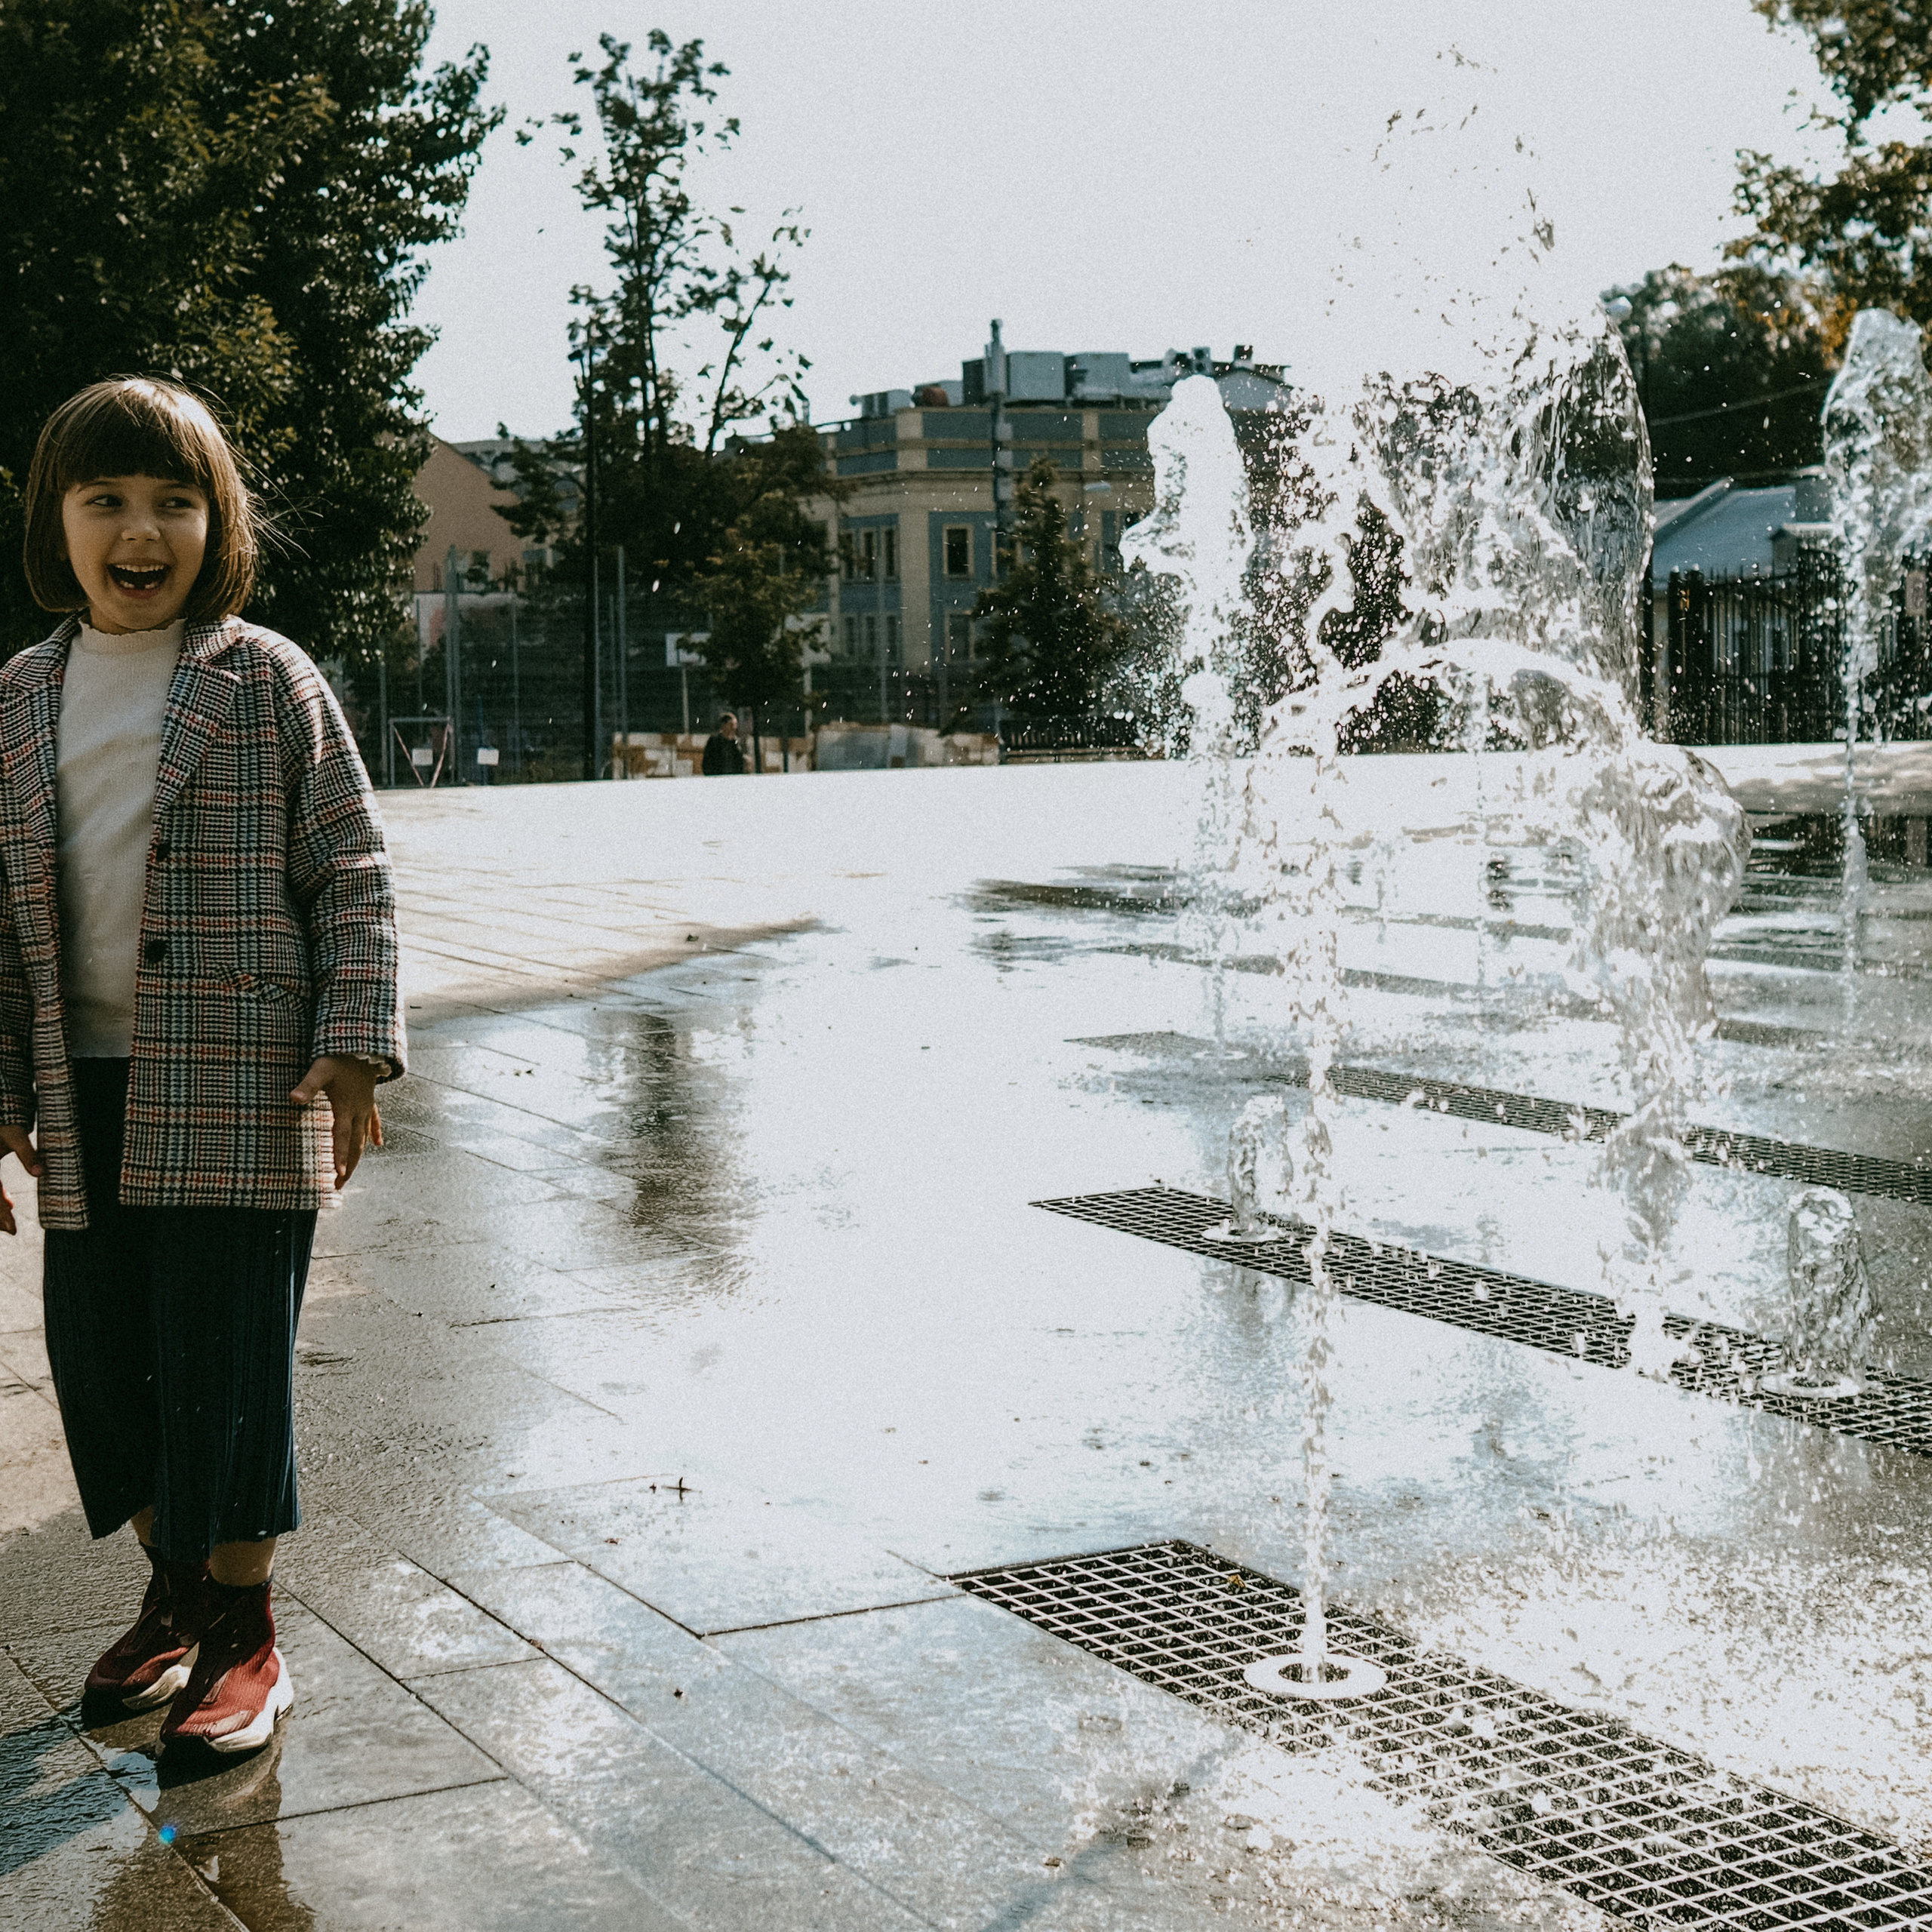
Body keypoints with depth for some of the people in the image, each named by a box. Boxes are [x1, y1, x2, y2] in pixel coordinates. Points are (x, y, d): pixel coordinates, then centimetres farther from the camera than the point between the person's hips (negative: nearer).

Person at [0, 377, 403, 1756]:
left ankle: (243, 1634, 16)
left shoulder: (269, 681, -2)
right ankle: (174, 1595, 31)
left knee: (226, 1363, 0)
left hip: (243, 1093, -4)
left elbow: (351, 874, -2)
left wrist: (353, 1047, -10)